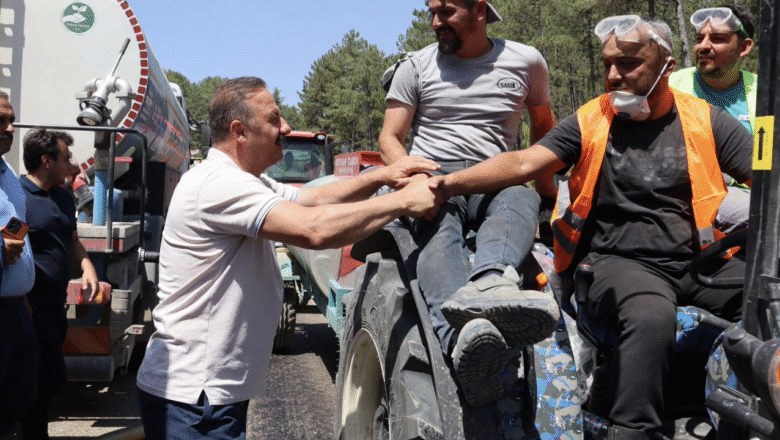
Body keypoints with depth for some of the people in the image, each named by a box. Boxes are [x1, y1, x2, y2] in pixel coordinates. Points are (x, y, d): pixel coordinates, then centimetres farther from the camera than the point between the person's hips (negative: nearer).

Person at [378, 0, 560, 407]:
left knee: (522, 199, -37)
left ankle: (487, 286, -69)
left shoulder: (526, 61, 14)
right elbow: (390, 138, 9)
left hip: (496, 182, 1)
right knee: (439, 227, -38)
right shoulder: (415, 67, 12)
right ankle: (467, 333, -67)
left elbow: (542, 122, 28)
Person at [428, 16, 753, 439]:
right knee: (651, 316, -35)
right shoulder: (589, 123, 6)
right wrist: (451, 182, -20)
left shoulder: (705, 120, 8)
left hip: (700, 260, 3)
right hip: (619, 260, -2)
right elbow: (523, 163, -5)